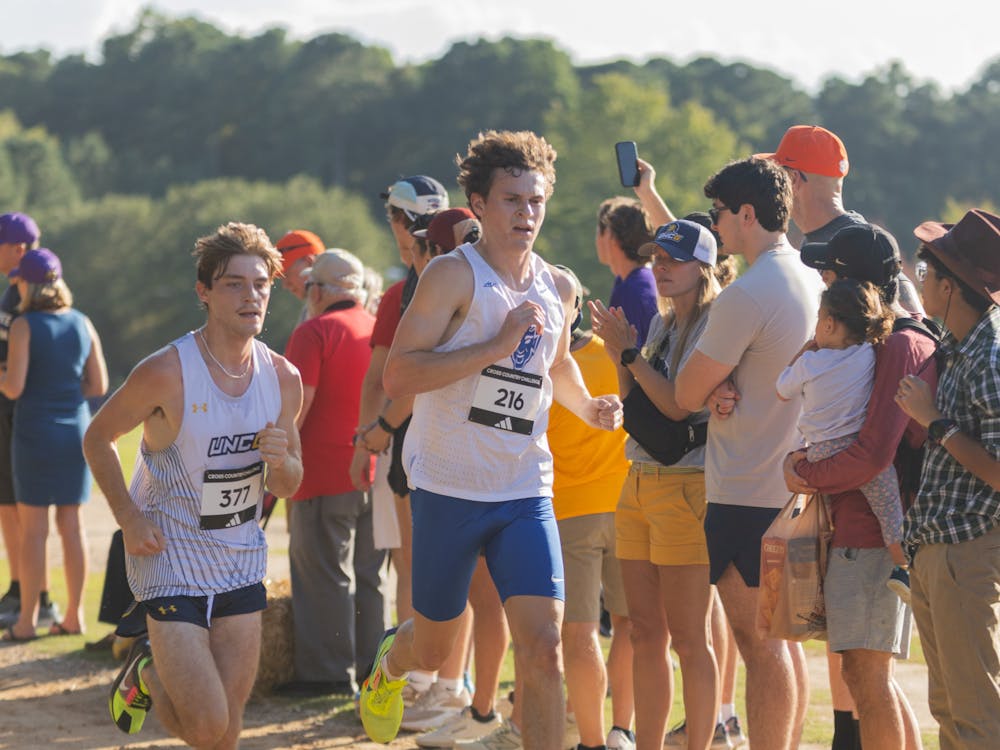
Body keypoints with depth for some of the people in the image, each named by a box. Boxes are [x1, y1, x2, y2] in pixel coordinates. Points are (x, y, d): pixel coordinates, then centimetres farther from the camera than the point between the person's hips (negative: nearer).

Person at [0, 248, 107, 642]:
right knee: (71, 523, 10)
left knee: (33, 528, 0)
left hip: (36, 429, -4)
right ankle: (74, 614, 13)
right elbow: (99, 384, 5)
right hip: (75, 429, 5)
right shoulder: (82, 324, 4)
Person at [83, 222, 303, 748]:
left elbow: (287, 486, 9)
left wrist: (281, 461, -14)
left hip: (241, 565, 5)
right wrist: (129, 518, -13)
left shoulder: (282, 378, -2)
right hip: (169, 563, -5)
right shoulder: (166, 373, -18)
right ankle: (148, 671, 22)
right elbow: (97, 438, -3)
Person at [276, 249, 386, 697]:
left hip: (325, 472, -6)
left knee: (326, 576, -1)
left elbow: (296, 406, -15)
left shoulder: (315, 332, -10)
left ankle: (330, 673, 0)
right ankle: (371, 670, 16)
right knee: (368, 576, 13)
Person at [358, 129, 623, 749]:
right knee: (433, 648, 13)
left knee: (543, 646, -11)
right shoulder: (455, 274, -10)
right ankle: (390, 663, 49)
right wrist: (498, 344, -24)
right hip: (449, 487, -3)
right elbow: (398, 375, -21)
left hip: (527, 492, 4)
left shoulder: (559, 290, 9)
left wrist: (587, 406, 11)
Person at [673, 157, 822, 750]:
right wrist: (720, 388, -3)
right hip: (794, 486, 9)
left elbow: (687, 395, -13)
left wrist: (709, 388, 8)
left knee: (759, 641, -5)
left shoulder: (747, 296, -18)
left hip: (746, 495, -9)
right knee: (783, 639, 14)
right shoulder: (811, 281, 9)